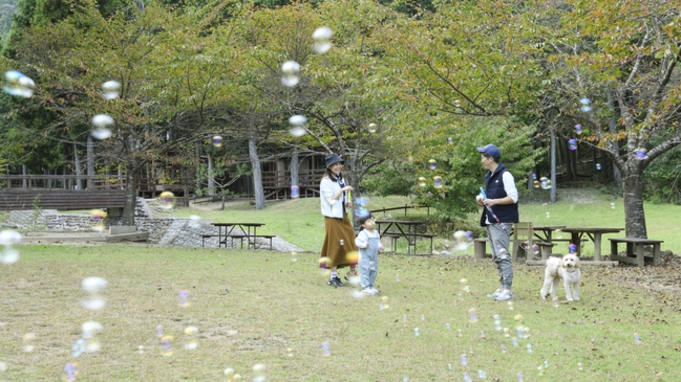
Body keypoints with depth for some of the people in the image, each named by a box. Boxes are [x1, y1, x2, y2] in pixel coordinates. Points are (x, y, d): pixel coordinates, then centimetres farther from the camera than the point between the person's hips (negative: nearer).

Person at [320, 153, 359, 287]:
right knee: (335, 245, -4)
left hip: (343, 215, 8)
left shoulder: (340, 179, 12)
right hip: (333, 217, -8)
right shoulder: (326, 181, -12)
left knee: (351, 243, 7)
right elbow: (330, 200, -17)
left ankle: (352, 272, 19)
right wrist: (343, 190, -24)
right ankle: (333, 277, 5)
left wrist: (347, 203, 3)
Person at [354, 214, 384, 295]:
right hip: (365, 257, -7)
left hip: (374, 257, 7)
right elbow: (357, 241, -17)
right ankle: (365, 287, 0)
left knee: (374, 271, 13)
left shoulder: (376, 233, 8)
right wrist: (364, 245, -31)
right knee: (365, 271, -5)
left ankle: (371, 286, 25)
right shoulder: (363, 234, -15)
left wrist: (380, 246, 0)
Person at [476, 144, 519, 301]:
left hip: (501, 222, -9)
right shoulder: (488, 176, 16)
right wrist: (483, 200, 6)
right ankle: (502, 287, 17)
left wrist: (494, 201, -22)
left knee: (503, 255, -11)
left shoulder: (505, 175, -11)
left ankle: (508, 289, -9)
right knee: (496, 257, 11)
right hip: (490, 221, 9)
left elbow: (513, 197, -14)